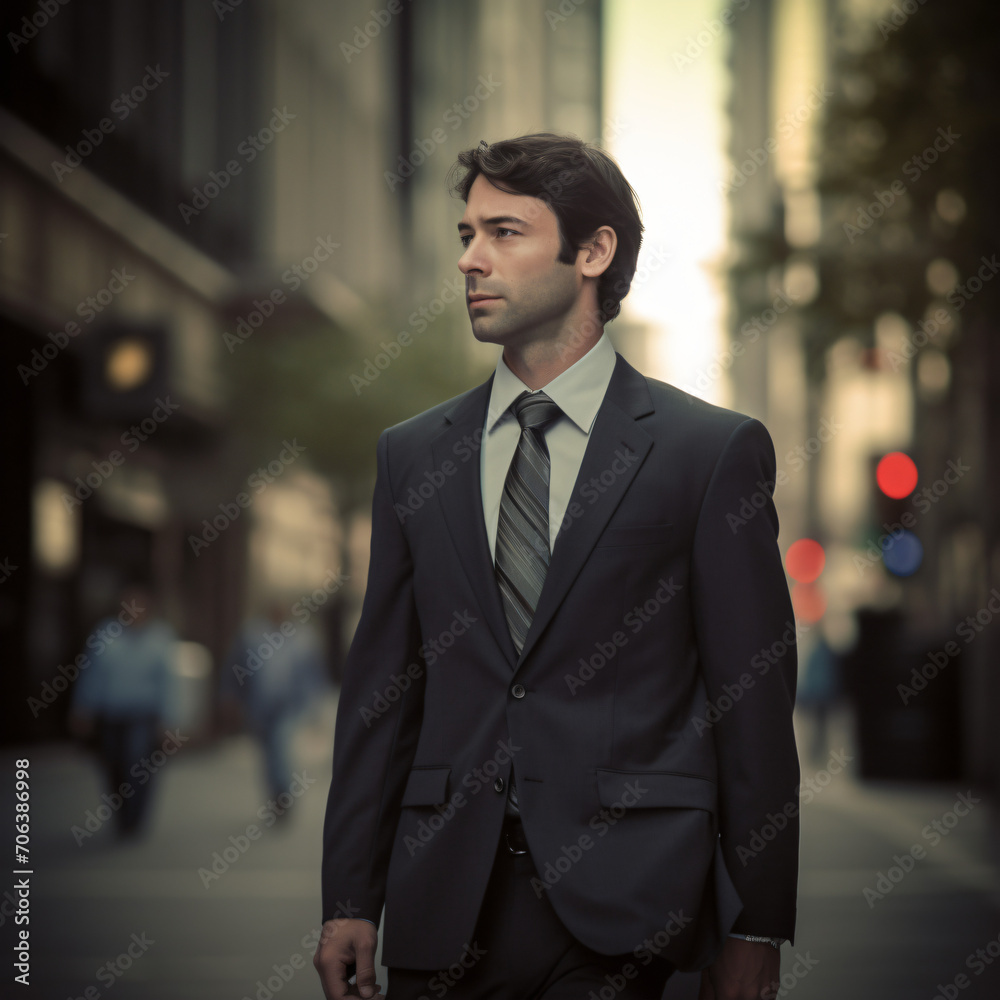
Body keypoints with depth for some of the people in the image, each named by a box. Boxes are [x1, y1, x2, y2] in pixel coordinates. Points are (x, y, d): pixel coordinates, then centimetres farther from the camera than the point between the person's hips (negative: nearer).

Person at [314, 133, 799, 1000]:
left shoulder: (715, 450, -1)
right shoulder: (414, 454, 11)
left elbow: (753, 700, -1)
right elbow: (380, 690, 11)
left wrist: (755, 928, -2)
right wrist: (349, 900, 6)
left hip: (619, 897, -3)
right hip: (443, 900, 3)